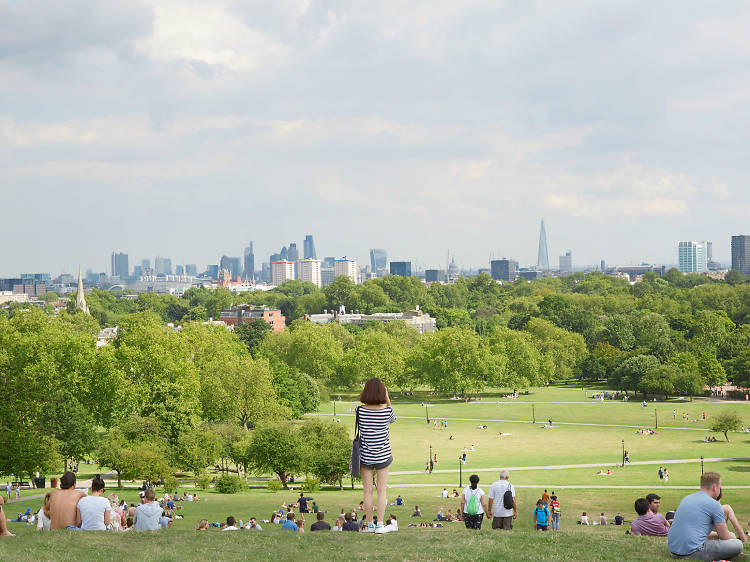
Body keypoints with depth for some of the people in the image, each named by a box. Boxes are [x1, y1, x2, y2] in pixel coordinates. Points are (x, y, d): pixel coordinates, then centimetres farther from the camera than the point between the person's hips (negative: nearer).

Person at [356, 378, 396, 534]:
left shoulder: (360, 410, -12)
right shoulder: (386, 411, -13)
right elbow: (393, 419, 10)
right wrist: (387, 398, 9)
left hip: (365, 456, 1)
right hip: (383, 456, -1)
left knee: (368, 491, 8)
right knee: (382, 491, 6)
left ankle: (369, 525, 13)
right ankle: (380, 525, 4)